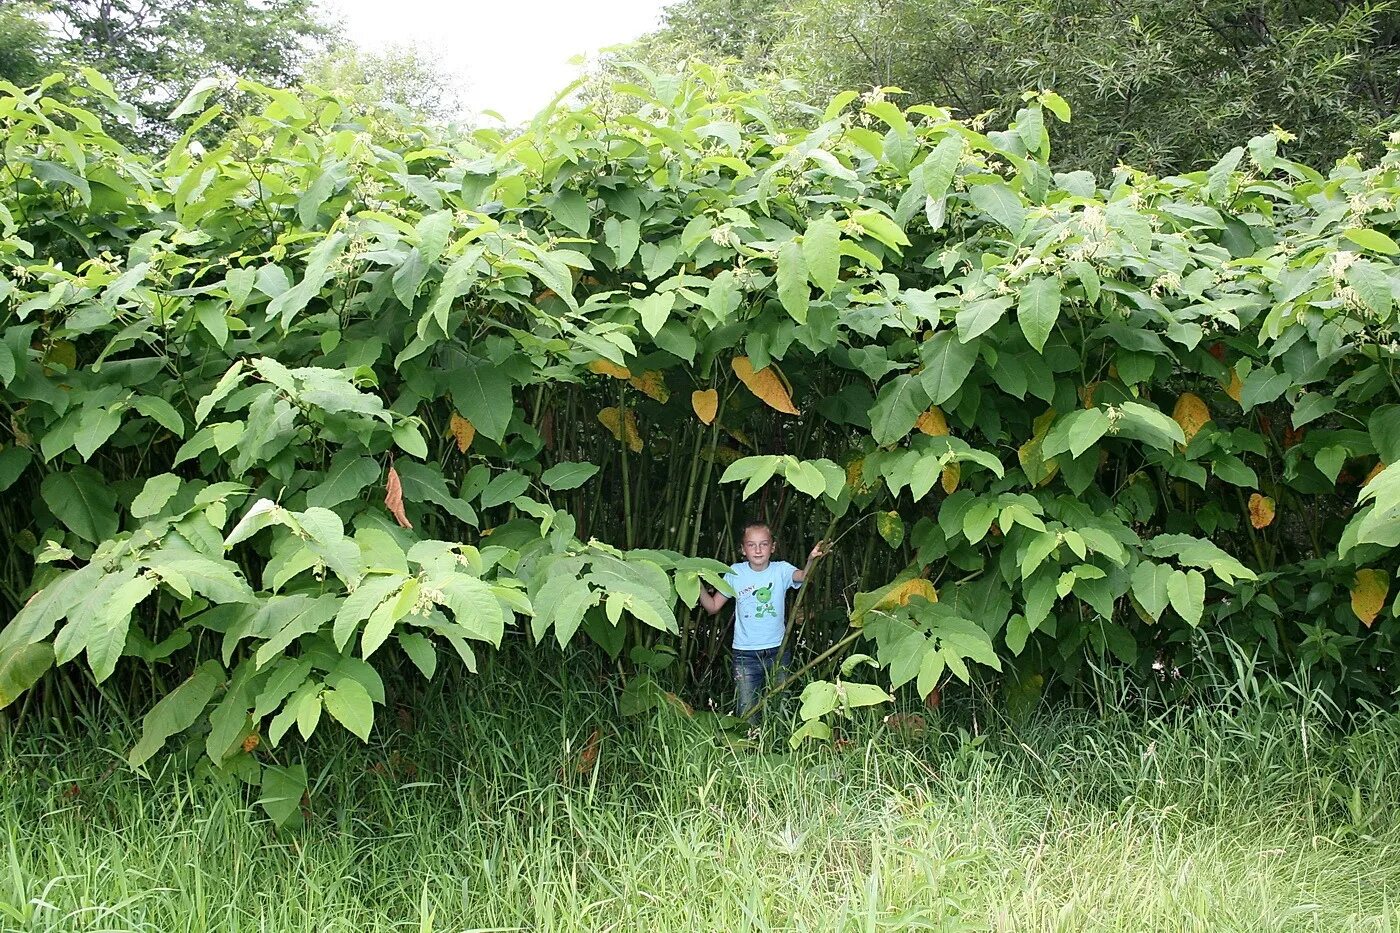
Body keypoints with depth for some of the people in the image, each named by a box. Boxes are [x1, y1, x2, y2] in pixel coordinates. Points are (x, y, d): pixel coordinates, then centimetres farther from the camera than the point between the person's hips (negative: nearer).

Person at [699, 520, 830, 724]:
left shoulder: (781, 570, -2)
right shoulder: (736, 572, 1)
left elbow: (802, 576, -23)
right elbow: (713, 606, 4)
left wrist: (812, 560, -43)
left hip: (777, 651, 0)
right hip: (745, 654, 0)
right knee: (747, 715, 1)